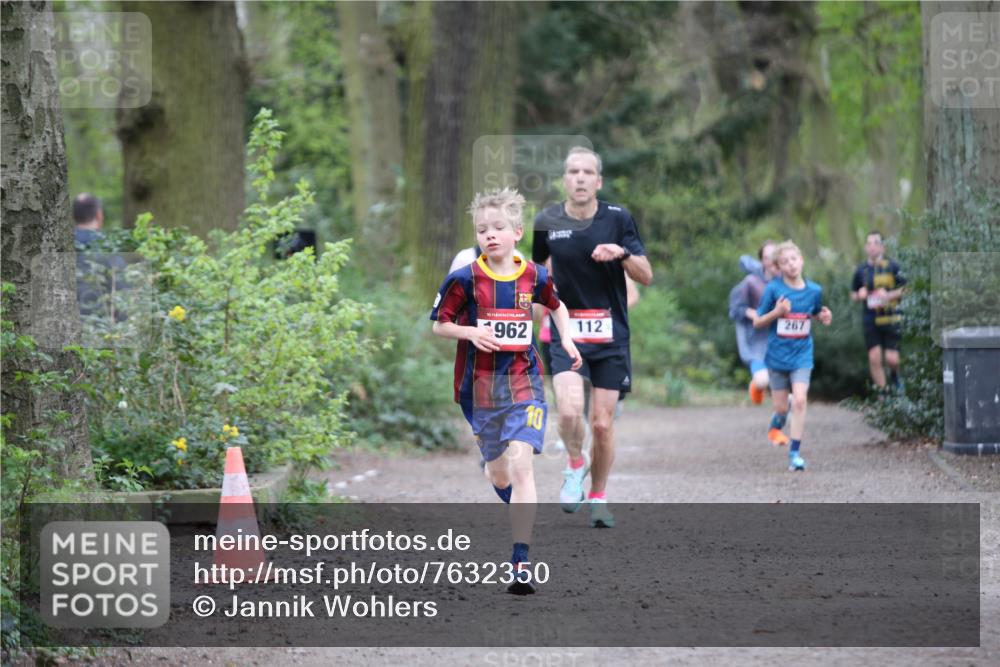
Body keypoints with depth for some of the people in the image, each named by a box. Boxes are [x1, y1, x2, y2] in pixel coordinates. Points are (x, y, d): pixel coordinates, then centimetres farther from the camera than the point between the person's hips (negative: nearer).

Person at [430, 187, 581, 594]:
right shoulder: (465, 279, -7)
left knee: (520, 464, -17)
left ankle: (521, 563, -21)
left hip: (523, 383, -1)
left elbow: (557, 306, 21)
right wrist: (471, 332, -17)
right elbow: (439, 324, 0)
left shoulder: (534, 277, -1)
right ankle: (524, 521, 46)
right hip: (480, 387, 1)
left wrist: (566, 339, 7)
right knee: (497, 472, 13)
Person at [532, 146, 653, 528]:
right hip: (567, 332, 0)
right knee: (570, 410, -22)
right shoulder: (547, 223, 0)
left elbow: (646, 276, -2)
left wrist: (623, 253, -20)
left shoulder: (618, 219, -2)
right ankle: (575, 466, 8)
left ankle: (598, 497, 20)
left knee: (602, 423, 0)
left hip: (611, 337, 0)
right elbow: (535, 267, 18)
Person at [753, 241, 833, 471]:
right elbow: (757, 322, -5)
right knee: (781, 407, 7)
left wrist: (824, 317, -6)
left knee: (799, 400, -16)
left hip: (802, 355, 1)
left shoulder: (814, 291, -2)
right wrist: (777, 312, -22)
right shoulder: (773, 289, -10)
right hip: (777, 355, -1)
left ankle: (795, 453, -11)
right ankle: (776, 426, 45)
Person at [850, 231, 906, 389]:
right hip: (870, 321, 2)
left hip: (890, 319, -2)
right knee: (874, 358, -3)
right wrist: (859, 295, -5)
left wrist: (889, 295, -15)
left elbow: (905, 289, 1)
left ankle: (894, 375, 28)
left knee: (892, 358, -6)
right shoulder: (861, 270, 7)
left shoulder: (892, 267, -2)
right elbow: (853, 295, 18)